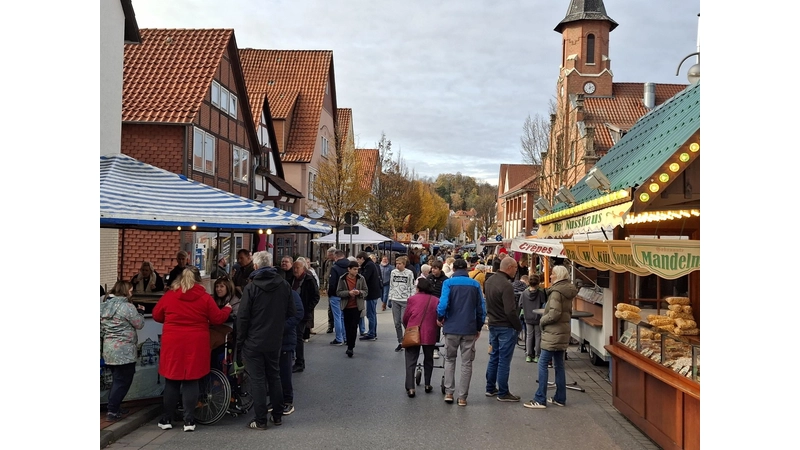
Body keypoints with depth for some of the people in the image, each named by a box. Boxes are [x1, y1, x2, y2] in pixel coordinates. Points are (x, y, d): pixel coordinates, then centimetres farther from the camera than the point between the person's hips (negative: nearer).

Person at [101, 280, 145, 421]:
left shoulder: (104, 305, 9)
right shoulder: (126, 306, -15)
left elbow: (101, 329, 13)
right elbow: (139, 324, -8)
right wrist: (140, 312, 7)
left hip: (109, 350, 8)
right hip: (124, 351, -8)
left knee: (116, 379, 18)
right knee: (123, 381, 0)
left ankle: (114, 407, 23)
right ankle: (112, 411, -1)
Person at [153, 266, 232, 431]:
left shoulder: (169, 296, 0)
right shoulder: (205, 298, -4)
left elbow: (157, 316, 11)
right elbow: (217, 318, 1)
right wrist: (227, 309, 20)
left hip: (172, 344, 1)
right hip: (195, 345, -1)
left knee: (171, 381, 11)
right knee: (191, 381, 5)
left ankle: (166, 419, 16)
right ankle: (188, 420, 5)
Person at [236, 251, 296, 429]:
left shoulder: (251, 287, -14)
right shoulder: (284, 285, 0)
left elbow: (242, 317, -12)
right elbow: (292, 313, 3)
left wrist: (239, 341, -4)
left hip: (254, 341, -4)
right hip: (275, 340, 4)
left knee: (258, 379, 2)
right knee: (274, 376, 16)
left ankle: (260, 420, 6)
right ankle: (277, 416, 23)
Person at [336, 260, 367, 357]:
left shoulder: (361, 278, -1)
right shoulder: (342, 279, -2)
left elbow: (366, 291, 5)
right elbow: (338, 292, -4)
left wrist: (359, 292, -17)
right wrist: (349, 293, -20)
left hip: (357, 307, -1)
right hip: (346, 307, 1)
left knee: (354, 327, -7)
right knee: (347, 327, 9)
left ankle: (350, 348, -5)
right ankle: (349, 346, 22)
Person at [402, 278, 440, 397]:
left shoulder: (412, 299, 2)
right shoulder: (436, 300, 6)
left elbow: (405, 318, 3)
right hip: (430, 334, 2)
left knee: (411, 361, 3)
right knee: (428, 359, 19)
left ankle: (410, 388, -5)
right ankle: (427, 385, 26)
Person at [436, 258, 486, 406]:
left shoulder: (448, 283, -5)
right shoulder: (475, 284, 2)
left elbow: (443, 304, -16)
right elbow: (481, 308, 1)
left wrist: (439, 318, 2)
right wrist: (479, 327, 11)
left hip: (451, 328, -1)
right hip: (470, 329, 1)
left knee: (449, 360, 16)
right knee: (466, 363, 9)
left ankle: (449, 393, 12)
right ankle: (462, 397, 10)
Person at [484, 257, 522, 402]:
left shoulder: (490, 281, 5)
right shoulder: (506, 285, -24)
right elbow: (510, 311, -25)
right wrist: (519, 326, -13)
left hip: (493, 324, 9)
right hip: (506, 327, -9)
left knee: (494, 357, 18)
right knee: (504, 361, 1)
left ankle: (490, 388, 26)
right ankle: (503, 393, 9)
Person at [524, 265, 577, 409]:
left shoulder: (556, 291, -15)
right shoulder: (568, 292, 13)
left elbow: (554, 313, -23)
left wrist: (542, 320, -7)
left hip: (553, 334, -10)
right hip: (563, 333, 10)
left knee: (543, 364, -7)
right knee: (559, 365, 13)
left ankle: (539, 399, -6)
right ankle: (560, 398, 18)